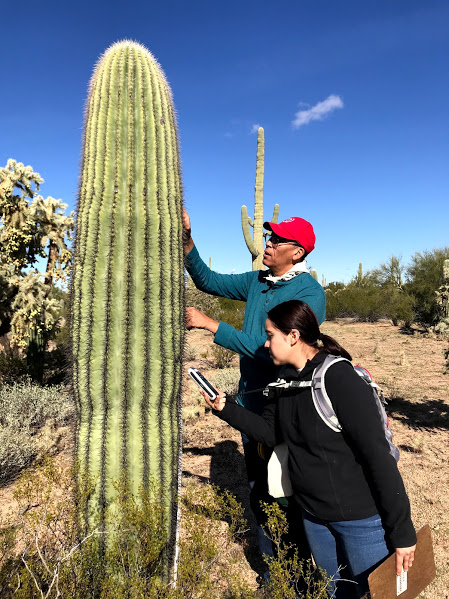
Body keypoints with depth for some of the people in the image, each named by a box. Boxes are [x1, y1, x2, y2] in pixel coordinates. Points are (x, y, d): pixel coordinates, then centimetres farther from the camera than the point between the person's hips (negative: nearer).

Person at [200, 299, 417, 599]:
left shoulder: (339, 378, -25)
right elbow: (270, 431, 6)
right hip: (313, 515, 7)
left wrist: (402, 532, -19)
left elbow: (378, 455, -23)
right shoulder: (287, 379, -1)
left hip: (361, 518, -7)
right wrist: (226, 409, -6)